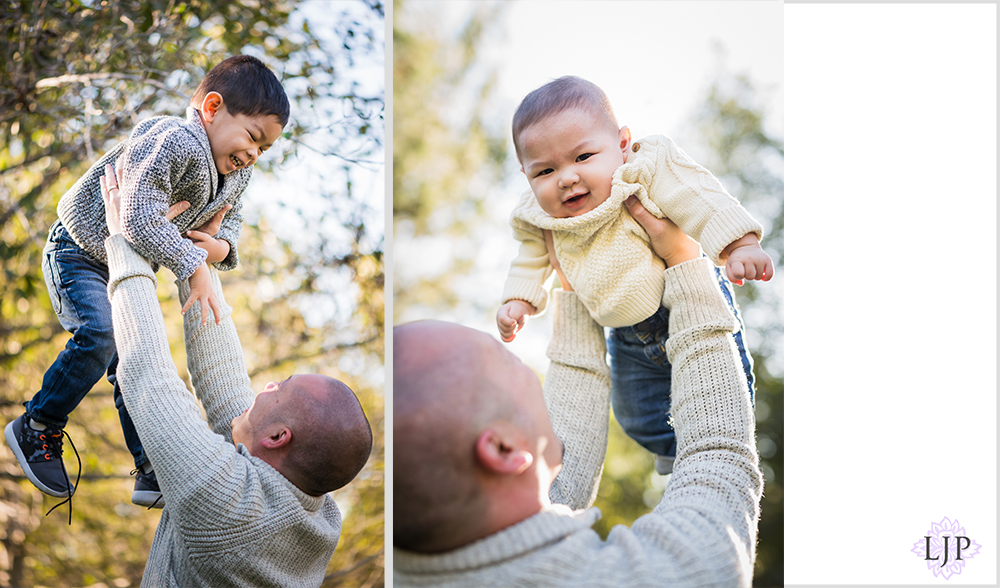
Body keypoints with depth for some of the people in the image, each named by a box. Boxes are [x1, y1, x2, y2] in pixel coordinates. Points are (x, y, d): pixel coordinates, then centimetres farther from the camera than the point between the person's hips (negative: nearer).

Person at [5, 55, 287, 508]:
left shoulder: (237, 175, -4)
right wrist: (194, 267, -33)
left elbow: (229, 216, 14)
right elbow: (140, 219, -39)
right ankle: (36, 429, -5)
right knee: (99, 336, -26)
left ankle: (152, 474, 12)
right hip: (79, 252, -8)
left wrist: (222, 245, -10)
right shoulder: (175, 142, -33)